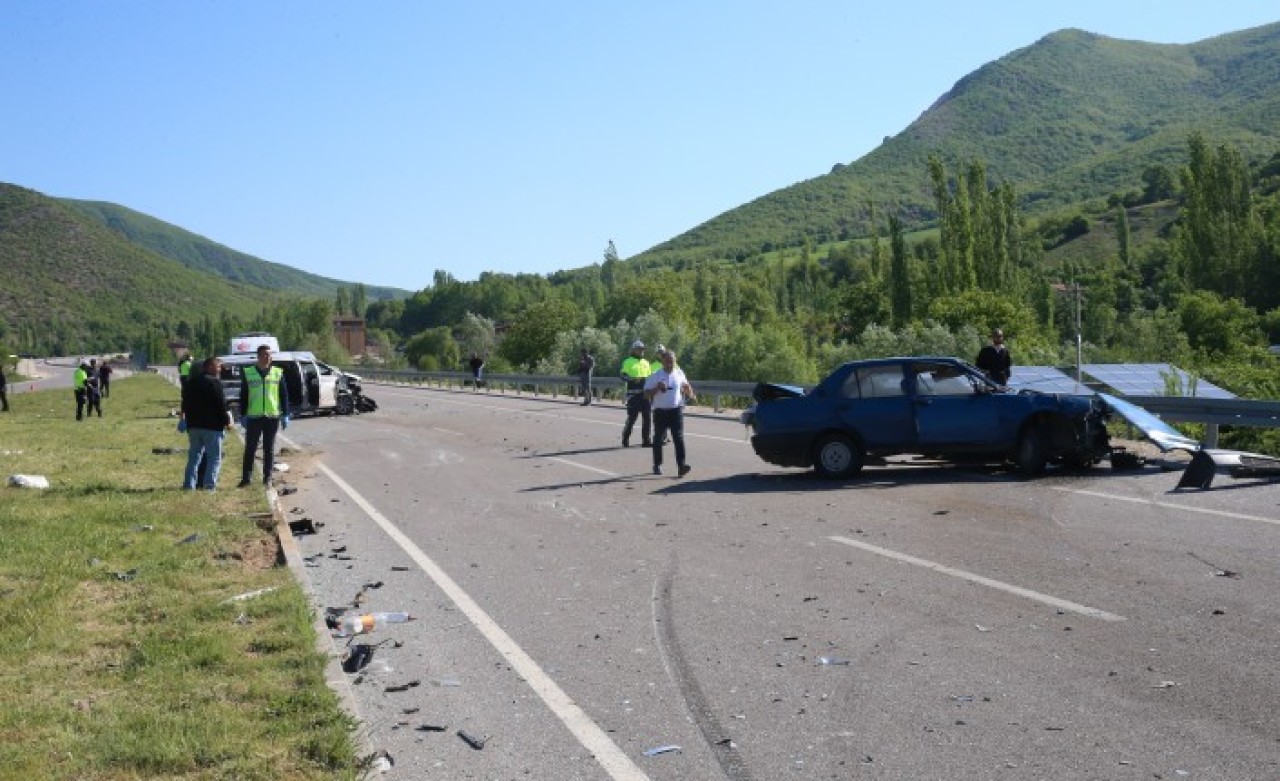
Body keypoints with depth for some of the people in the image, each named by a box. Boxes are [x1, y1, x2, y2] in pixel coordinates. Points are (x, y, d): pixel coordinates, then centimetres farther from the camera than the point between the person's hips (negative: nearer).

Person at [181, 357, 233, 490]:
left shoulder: (190, 382, 12)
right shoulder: (215, 383, -12)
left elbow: (185, 403, 17)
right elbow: (221, 404, -13)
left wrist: (186, 418, 23)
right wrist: (227, 421, -3)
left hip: (193, 425, 7)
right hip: (212, 425, -7)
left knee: (194, 456, 14)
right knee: (214, 458, -1)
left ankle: (189, 485, 12)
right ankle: (209, 486, -7)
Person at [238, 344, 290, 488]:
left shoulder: (278, 373, 5)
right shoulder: (248, 373, 4)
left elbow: (284, 395, 8)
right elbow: (243, 396, 6)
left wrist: (285, 415, 3)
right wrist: (243, 415, 2)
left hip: (273, 416, 1)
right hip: (254, 417, 0)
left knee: (269, 449, 7)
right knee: (250, 448, 2)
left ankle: (267, 478, 13)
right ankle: (246, 477, 9)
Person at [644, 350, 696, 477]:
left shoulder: (679, 373, 6)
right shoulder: (655, 376, -5)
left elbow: (685, 384, 27)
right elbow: (646, 393, -7)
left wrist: (691, 394, 19)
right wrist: (657, 388, -21)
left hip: (676, 410, 1)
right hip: (660, 411, -1)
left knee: (679, 438, -10)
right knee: (658, 439, 8)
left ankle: (681, 465, -17)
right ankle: (657, 465, 22)